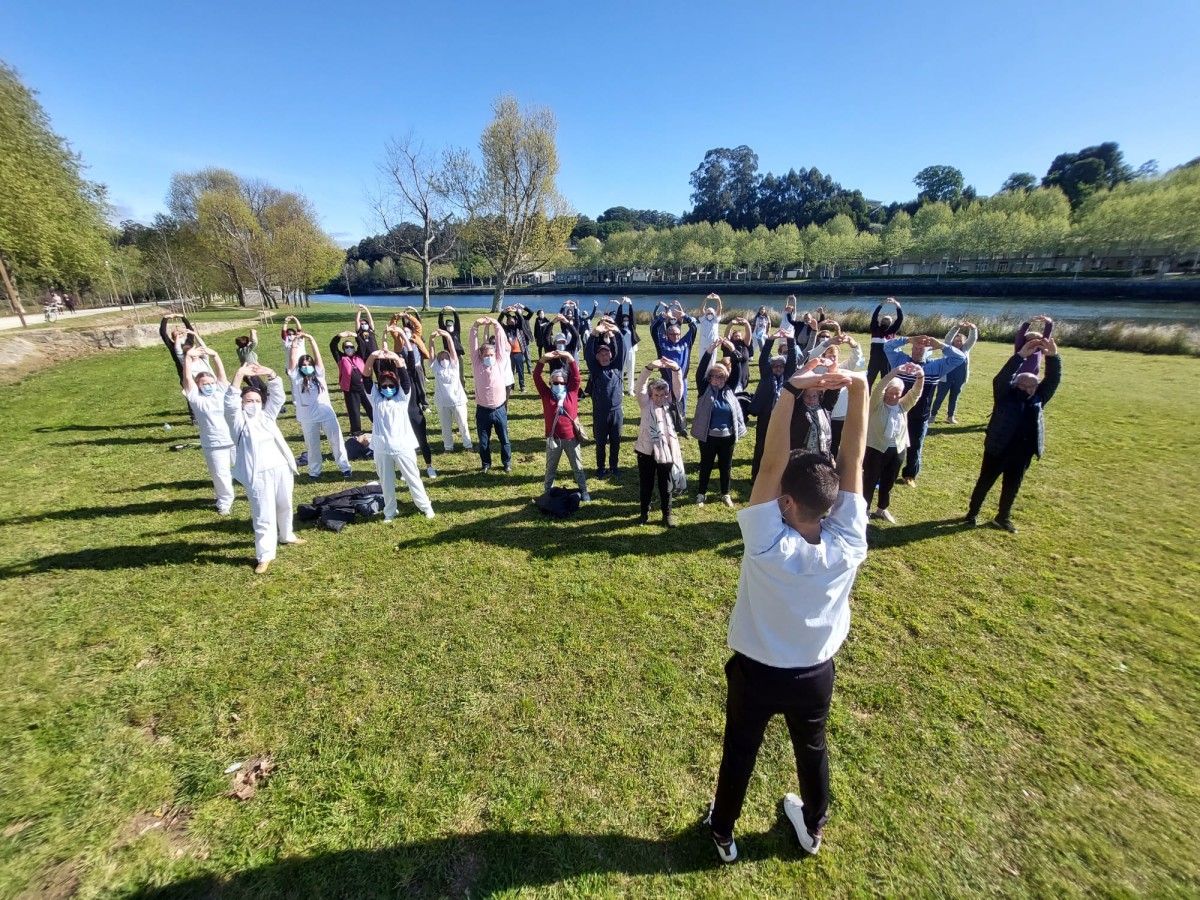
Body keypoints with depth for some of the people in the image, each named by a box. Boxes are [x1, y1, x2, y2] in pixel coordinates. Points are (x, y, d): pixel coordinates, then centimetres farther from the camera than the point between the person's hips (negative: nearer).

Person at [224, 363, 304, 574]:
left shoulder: (267, 415, 15)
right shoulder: (237, 419, 3)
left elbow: (278, 395, 8)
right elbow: (230, 401, -13)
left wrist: (268, 374, -6)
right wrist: (239, 375, -21)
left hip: (281, 469, 5)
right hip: (258, 475, -5)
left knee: (284, 507, 21)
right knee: (264, 516, -5)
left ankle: (286, 535, 43)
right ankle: (265, 555, 3)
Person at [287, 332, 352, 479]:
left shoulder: (319, 374, 6)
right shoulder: (296, 377, 4)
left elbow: (318, 356, -2)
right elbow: (293, 359, -4)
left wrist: (311, 339, -5)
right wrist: (295, 341, -3)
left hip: (327, 414, 0)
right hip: (308, 418, 0)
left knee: (336, 441, 3)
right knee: (312, 446, 10)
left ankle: (345, 467, 12)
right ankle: (314, 471, 23)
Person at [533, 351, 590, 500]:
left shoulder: (571, 392, 0)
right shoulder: (546, 394, -2)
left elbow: (575, 375, -9)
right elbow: (537, 377, -9)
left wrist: (569, 358, -22)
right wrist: (543, 359, -23)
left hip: (571, 438, 0)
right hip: (553, 438, 0)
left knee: (578, 467, 13)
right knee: (550, 468, 15)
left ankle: (583, 491, 29)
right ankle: (547, 491, 31)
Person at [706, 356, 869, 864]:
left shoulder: (768, 547, -34)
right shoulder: (847, 546, -26)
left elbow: (770, 464, -39)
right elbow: (852, 462, -26)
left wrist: (791, 391, -42)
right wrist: (858, 389, -32)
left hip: (756, 672, -3)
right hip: (815, 673, 3)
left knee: (739, 753, 22)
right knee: (812, 749, 30)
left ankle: (722, 834, 47)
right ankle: (812, 827, 57)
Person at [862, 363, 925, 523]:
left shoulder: (903, 405, 4)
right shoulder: (877, 405, -9)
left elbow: (916, 392, -9)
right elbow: (878, 388, -26)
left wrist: (920, 376, -28)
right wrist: (895, 371, -38)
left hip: (897, 450, 5)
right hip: (876, 449, -5)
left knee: (888, 483, 18)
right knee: (870, 481, 5)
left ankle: (882, 509, 36)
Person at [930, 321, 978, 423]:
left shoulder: (966, 348, 5)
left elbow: (973, 339, -6)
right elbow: (948, 337, -18)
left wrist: (973, 328, -24)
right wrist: (957, 327, -33)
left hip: (959, 380, 4)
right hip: (946, 378, -3)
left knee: (954, 399, 13)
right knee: (939, 397, 3)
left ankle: (950, 416, 24)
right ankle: (932, 415, 12)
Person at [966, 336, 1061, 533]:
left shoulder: (1038, 399, 6)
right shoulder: (1005, 396, -7)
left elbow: (1053, 380, -4)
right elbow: (1001, 379, -24)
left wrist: (1053, 357, -19)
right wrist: (1020, 356, -34)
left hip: (1023, 454, 5)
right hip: (998, 450, -5)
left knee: (1012, 487, 16)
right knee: (985, 483, 9)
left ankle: (1003, 517, 32)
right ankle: (972, 513, 24)